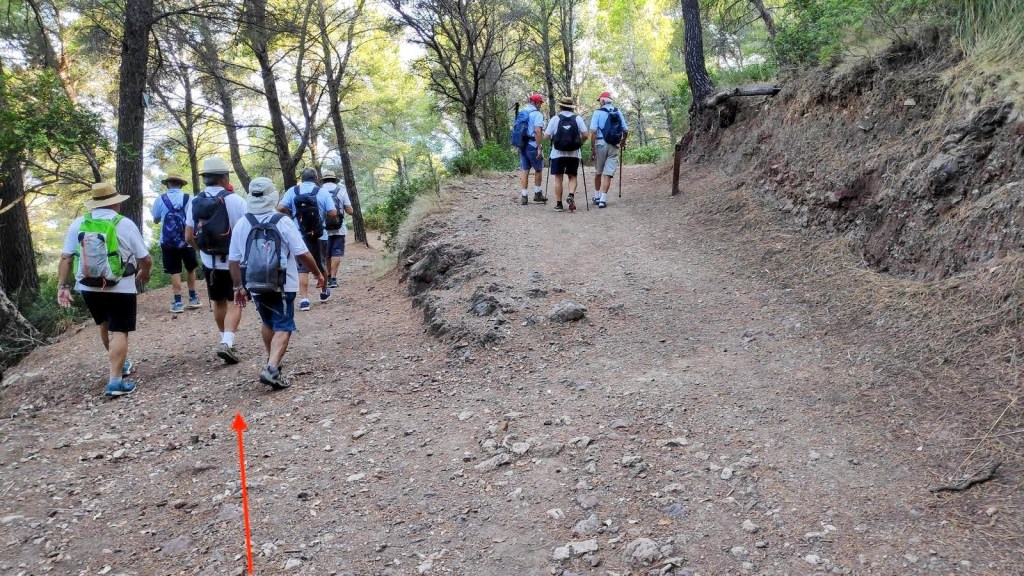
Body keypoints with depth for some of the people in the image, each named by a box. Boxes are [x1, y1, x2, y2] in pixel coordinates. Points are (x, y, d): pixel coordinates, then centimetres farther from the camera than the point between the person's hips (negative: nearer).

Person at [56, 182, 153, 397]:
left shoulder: (78, 223, 1)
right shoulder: (125, 224, -7)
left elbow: (65, 258, -3)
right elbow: (146, 260, -5)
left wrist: (62, 286, 1)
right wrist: (144, 273, 15)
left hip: (88, 287, 4)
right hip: (120, 289, -4)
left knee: (105, 325, 24)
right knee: (119, 331, -2)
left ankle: (120, 364, 40)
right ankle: (115, 381, -10)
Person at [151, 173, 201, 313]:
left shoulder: (161, 199, -3)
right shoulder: (188, 199, -4)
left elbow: (155, 220, 8)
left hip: (168, 242, -1)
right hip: (186, 240, 1)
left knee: (174, 272, 3)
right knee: (190, 269, 18)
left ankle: (178, 302, 1)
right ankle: (193, 298, 23)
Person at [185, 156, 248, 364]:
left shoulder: (195, 202, 0)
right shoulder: (234, 200, -14)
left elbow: (189, 237, 2)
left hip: (209, 262, 5)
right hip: (233, 261, -5)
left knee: (218, 302, 19)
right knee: (235, 303, 0)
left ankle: (225, 339, 33)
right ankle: (227, 342, -16)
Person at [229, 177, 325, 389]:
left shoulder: (241, 224, -1)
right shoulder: (283, 222, -12)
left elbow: (234, 260, 3)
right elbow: (302, 254, -13)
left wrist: (238, 287, 14)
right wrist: (318, 274, 1)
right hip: (282, 285, -4)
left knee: (267, 322, 24)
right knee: (283, 328, -1)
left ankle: (272, 360, 35)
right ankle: (272, 368, -18)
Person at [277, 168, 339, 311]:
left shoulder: (292, 191, -1)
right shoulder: (322, 192, -2)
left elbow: (280, 208, -11)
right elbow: (333, 213, -9)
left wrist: (291, 213, 8)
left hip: (299, 236, 0)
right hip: (319, 236, 1)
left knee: (302, 268, 3)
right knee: (321, 265, 18)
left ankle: (304, 299, -6)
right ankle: (324, 292, 37)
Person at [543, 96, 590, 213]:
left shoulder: (555, 119, -3)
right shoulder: (578, 119, 1)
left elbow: (546, 136, -5)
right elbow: (586, 135, -4)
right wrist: (580, 142, 15)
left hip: (558, 154, -1)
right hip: (574, 154, 1)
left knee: (558, 178, 7)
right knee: (572, 177, 13)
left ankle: (558, 204, 6)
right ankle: (571, 195, -12)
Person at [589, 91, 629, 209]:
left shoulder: (598, 112, -3)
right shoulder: (618, 112, 7)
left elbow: (593, 131, -12)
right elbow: (626, 130, 9)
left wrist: (592, 148, -8)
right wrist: (623, 142, 26)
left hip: (601, 143, -2)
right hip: (614, 146, 2)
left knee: (598, 172, 15)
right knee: (608, 174, 0)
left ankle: (597, 196, 25)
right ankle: (603, 199, -7)